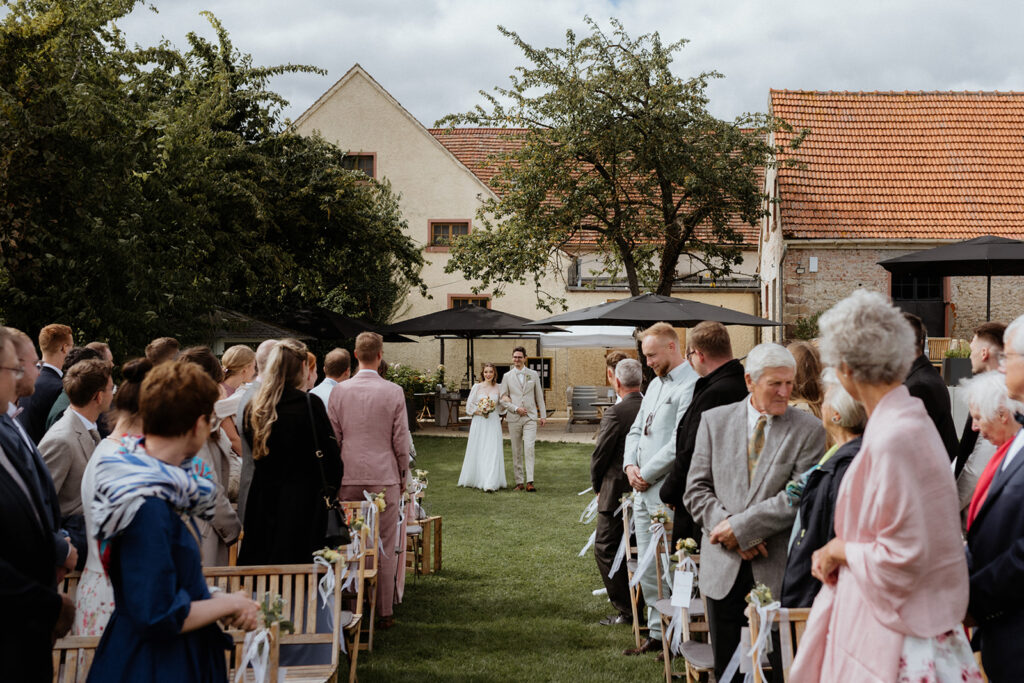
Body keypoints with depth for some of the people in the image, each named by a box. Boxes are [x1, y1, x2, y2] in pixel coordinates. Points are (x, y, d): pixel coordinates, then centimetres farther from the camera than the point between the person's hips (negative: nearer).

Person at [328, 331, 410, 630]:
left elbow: (333, 438, 5)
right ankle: (384, 612, 8)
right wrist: (402, 476, 12)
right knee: (384, 547, 4)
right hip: (384, 477, -2)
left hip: (348, 479, 2)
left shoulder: (338, 391, 0)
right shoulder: (394, 392, -5)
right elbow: (401, 441, -1)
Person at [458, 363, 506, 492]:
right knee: (477, 452, 3)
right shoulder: (477, 387, 1)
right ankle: (476, 480, 19)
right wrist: (480, 412, -11)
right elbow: (469, 406, 1)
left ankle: (491, 483, -10)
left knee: (492, 451, -8)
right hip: (479, 423, -1)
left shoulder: (498, 388, 6)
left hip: (493, 423, 1)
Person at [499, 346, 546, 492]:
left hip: (530, 417, -1)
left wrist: (543, 415, 9)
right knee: (516, 452, 3)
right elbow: (503, 399, 5)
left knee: (529, 449, -14)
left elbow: (539, 396, 12)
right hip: (513, 418, 1)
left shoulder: (533, 375, 9)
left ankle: (529, 482, -16)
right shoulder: (507, 377, 7)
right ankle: (519, 482, 9)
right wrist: (515, 408, -9)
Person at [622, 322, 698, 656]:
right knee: (647, 568, 13)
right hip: (643, 490, 9)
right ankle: (656, 632, 22)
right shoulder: (655, 383, 17)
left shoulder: (690, 385, -13)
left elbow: (679, 443, -20)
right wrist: (630, 465, 3)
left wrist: (647, 473, -13)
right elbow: (636, 430, 20)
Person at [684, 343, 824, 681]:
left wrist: (741, 527, -14)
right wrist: (728, 530, -11)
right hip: (724, 568, 3)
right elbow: (697, 489, 4)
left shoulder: (809, 429, -2)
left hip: (778, 569, -2)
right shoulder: (715, 420, 7)